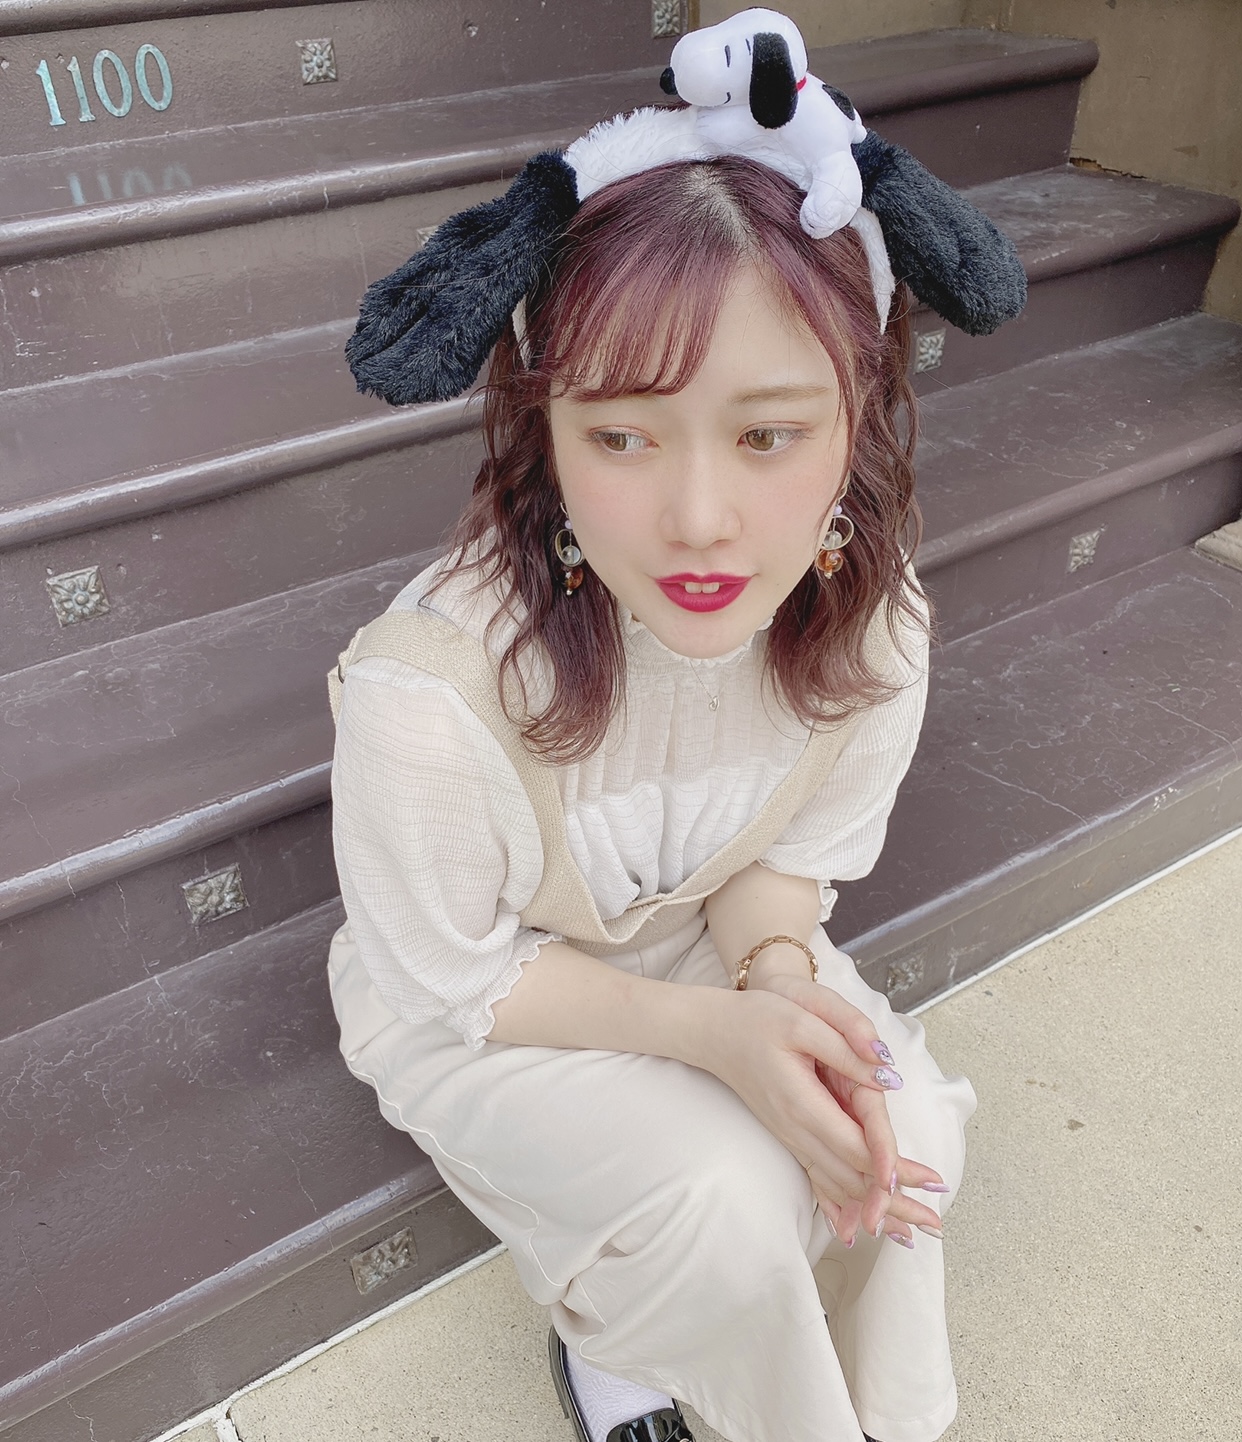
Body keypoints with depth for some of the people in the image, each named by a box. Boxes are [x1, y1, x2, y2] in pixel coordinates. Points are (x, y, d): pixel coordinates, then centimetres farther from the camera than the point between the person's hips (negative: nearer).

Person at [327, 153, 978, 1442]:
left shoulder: (871, 628, -22)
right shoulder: (430, 696, -37)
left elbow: (791, 854, -5)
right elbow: (457, 982, -20)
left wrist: (783, 975, -26)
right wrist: (714, 1032, -29)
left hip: (710, 946, 5)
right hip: (472, 1014, -4)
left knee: (906, 1138, -13)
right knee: (726, 1197, -22)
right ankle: (607, 1338, 16)